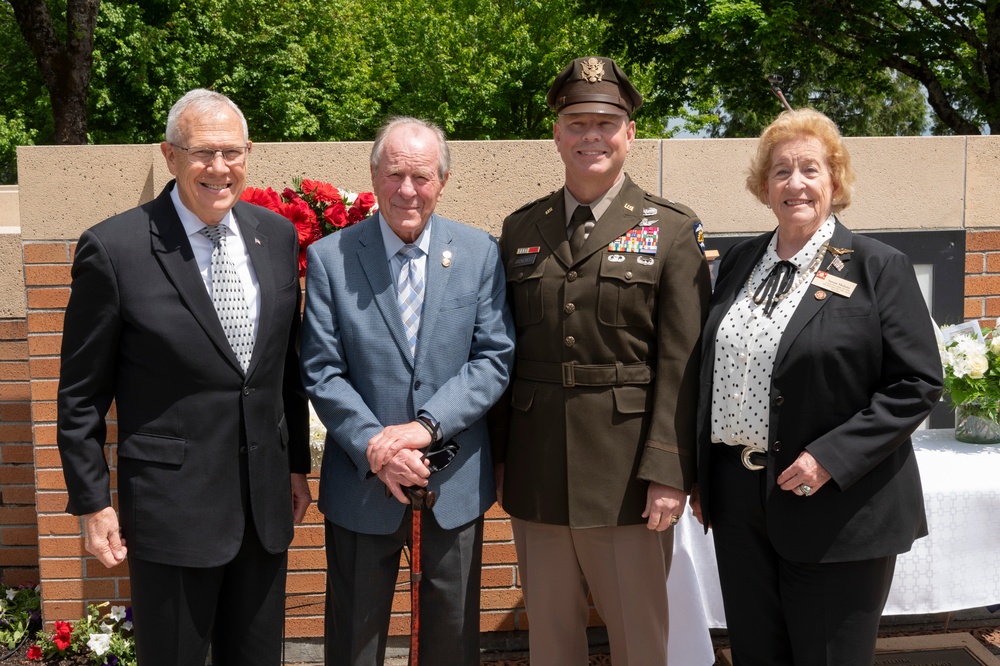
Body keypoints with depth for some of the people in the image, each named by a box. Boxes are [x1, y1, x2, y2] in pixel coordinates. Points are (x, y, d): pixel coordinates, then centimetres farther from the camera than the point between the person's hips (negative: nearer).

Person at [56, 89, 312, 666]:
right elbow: (82, 395, -6)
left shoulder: (278, 235, 2)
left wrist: (297, 463, 12)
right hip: (172, 505, -4)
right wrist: (93, 504, -5)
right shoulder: (114, 249, -12)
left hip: (266, 501, 5)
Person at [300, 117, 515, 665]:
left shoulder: (479, 253, -1)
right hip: (362, 481, -1)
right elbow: (321, 372, -6)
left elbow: (494, 358, -5)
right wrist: (374, 448, -18)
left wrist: (426, 425, -17)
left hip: (455, 481, 1)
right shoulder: (329, 257, -4)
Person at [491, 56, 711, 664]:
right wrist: (498, 455, 8)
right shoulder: (520, 229, 9)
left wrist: (670, 473, -12)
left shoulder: (674, 231, -2)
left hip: (629, 473, -3)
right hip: (536, 472, 3)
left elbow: (682, 363, -7)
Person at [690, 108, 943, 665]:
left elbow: (919, 383, -10)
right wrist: (701, 476, 12)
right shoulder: (739, 263, 9)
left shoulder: (880, 268, -6)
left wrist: (831, 457, -18)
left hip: (839, 508, -4)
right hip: (739, 503, 5)